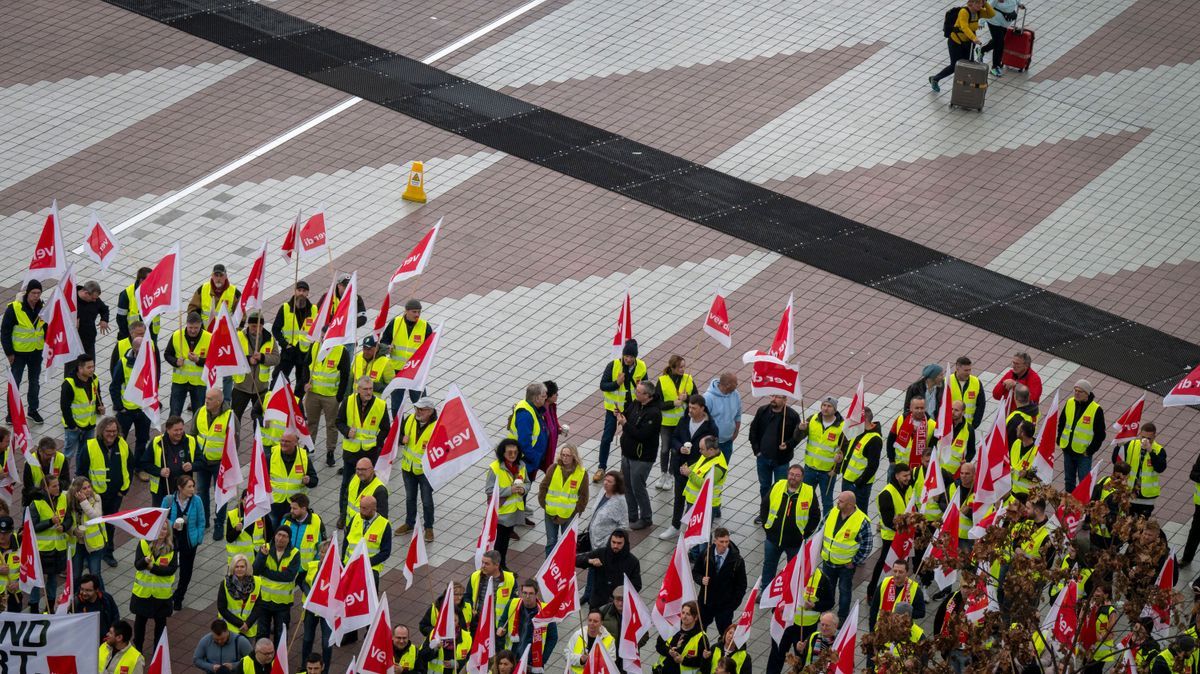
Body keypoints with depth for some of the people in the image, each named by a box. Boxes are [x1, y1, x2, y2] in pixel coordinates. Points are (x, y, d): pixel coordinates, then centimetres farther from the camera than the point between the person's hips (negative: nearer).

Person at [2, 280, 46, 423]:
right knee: (14, 383, 5)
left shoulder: (43, 308, -5)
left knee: (35, 383, 15)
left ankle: (32, 410, 30)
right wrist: (9, 352, -13)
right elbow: (5, 331, -14)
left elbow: (47, 328, 10)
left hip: (36, 352, 4)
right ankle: (12, 413, 17)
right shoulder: (14, 308, -20)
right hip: (18, 352, -4)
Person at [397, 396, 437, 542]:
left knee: (427, 501, 10)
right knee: (410, 498, 21)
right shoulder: (409, 420, -8)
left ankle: (428, 528, 28)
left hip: (426, 470, -5)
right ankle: (409, 523, 40)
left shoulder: (437, 427, -23)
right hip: (408, 467, 5)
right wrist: (402, 439, -14)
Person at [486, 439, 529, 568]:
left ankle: (502, 565, 34)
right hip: (500, 512, -6)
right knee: (498, 540, 2)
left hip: (515, 510, 6)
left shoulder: (521, 465, -2)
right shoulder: (495, 468, -21)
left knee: (506, 538, 20)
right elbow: (489, 491, -20)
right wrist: (510, 490, -27)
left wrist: (523, 489, -13)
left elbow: (527, 483, 12)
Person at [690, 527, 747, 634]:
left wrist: (734, 603, -13)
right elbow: (695, 572, 3)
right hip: (705, 602, 3)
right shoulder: (704, 554, -10)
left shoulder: (737, 561, -16)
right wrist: (701, 579, -19)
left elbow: (741, 585, -7)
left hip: (725, 605, -3)